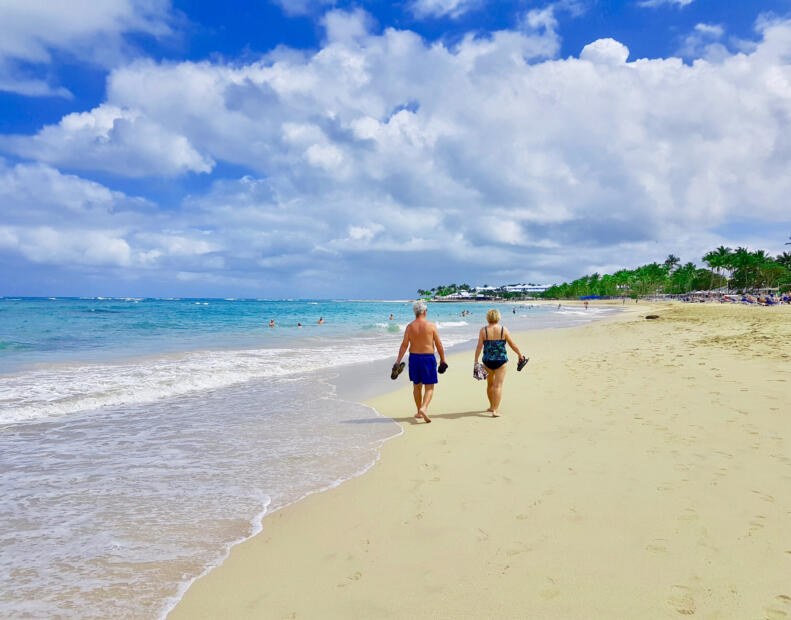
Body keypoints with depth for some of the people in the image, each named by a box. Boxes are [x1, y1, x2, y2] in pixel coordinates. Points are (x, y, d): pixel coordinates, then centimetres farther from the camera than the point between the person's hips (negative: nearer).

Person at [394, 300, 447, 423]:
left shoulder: (410, 326, -2)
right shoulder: (431, 326, -7)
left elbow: (404, 345, -6)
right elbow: (439, 344, -4)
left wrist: (398, 361, -3)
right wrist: (442, 359, 7)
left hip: (414, 357, 3)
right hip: (428, 358, -3)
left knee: (416, 386, 17)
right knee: (429, 387, 4)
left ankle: (419, 411, 26)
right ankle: (424, 408, -18)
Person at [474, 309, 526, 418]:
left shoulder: (483, 330, -4)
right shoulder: (503, 330, -5)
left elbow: (479, 347, -7)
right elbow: (512, 345, 1)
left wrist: (476, 361, -3)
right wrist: (520, 355, 15)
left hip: (487, 361, 2)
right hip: (501, 360, -2)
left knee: (490, 384, 19)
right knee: (498, 385, 0)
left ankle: (492, 406, 35)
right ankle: (495, 410, -5)